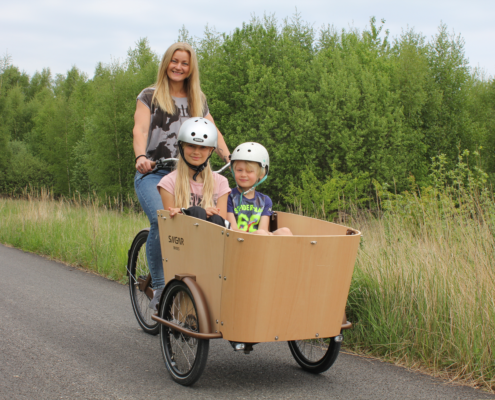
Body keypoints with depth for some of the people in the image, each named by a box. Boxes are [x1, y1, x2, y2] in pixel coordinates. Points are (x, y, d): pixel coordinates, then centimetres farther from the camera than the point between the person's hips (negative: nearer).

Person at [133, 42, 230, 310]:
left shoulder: (198, 100, 18)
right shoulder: (149, 96, 6)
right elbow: (140, 129, -9)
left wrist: (229, 159, -8)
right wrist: (140, 156, -30)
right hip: (153, 173, -3)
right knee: (161, 221, -28)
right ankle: (158, 286, -15)